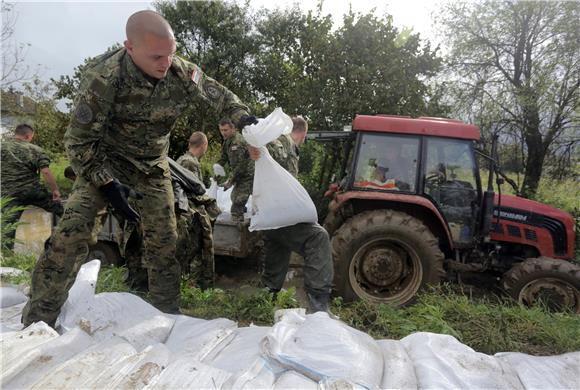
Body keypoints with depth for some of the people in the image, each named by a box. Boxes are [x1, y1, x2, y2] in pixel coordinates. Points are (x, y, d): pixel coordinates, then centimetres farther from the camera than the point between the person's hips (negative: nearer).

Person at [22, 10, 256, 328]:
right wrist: (108, 185, -30)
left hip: (152, 167, 4)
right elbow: (79, 141, -21)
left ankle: (168, 313, 18)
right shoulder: (103, 78, -29)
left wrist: (242, 116, -16)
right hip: (102, 162, -3)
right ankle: (37, 321, -2)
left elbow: (217, 94, 2)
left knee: (164, 240, 2)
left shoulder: (182, 72, -17)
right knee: (73, 232, -18)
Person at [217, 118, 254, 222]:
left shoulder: (237, 142, -23)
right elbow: (224, 157, 16)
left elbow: (240, 165, -26)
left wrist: (230, 181, -23)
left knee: (236, 206, -15)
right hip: (240, 176, 11)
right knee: (234, 197, 29)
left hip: (246, 176, -11)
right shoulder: (227, 140, 9)